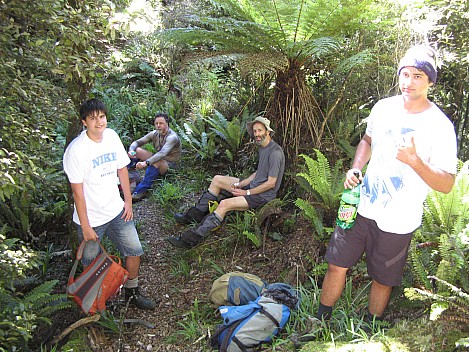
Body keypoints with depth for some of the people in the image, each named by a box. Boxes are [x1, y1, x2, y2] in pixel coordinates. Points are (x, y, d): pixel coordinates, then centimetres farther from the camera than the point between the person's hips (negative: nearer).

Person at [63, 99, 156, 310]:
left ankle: (132, 293, 31)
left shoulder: (112, 136, -2)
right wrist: (85, 226, -14)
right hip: (91, 217, -5)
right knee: (92, 264, 11)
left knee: (134, 251, 9)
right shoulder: (76, 149, -19)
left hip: (116, 210, 5)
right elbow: (77, 191, -17)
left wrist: (128, 201, 7)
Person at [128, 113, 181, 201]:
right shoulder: (154, 134, 0)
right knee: (136, 150, -6)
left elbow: (162, 153, -38)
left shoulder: (172, 137, -22)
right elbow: (137, 142, 1)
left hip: (170, 165, -7)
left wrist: (146, 163, -50)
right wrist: (131, 150, -23)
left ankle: (141, 191, -36)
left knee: (156, 162, -39)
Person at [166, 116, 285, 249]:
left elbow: (271, 183, -22)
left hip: (264, 195, -10)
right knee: (217, 179, 7)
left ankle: (191, 239, -26)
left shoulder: (275, 152, -21)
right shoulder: (262, 147, 11)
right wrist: (239, 184, 3)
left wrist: (246, 192, -16)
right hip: (253, 185, 10)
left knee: (225, 204, -29)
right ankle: (195, 215, 12)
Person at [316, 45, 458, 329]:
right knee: (337, 266, 8)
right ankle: (320, 323, 29)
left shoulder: (439, 126, -13)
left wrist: (415, 161, -31)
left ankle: (370, 332, 39)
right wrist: (355, 169, 2)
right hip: (362, 207, 4)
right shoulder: (383, 107, 1)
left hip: (397, 222, -3)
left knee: (383, 280, 13)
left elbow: (447, 184, -13)